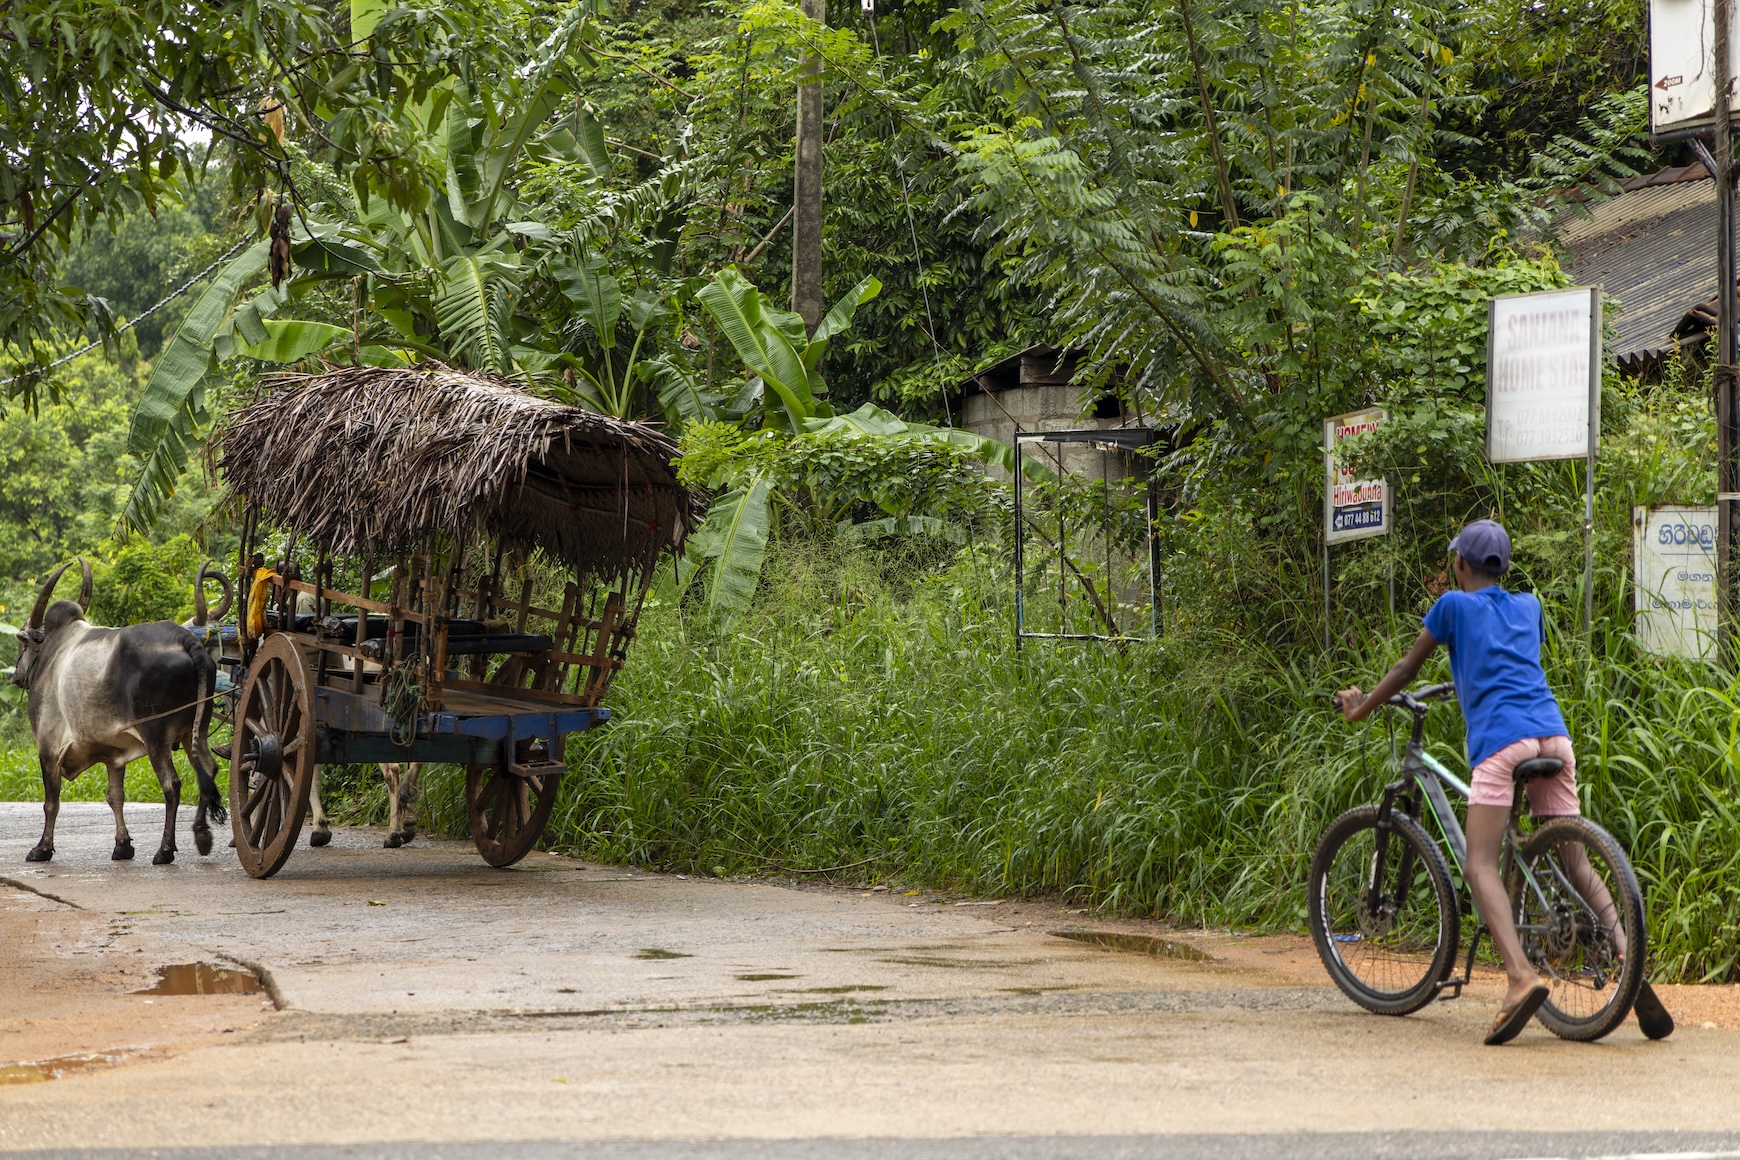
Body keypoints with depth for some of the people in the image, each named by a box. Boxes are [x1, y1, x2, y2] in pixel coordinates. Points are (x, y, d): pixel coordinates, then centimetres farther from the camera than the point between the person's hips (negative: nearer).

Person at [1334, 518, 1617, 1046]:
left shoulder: (1454, 605, 13)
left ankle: (1521, 976, -30)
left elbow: (1407, 669, 19)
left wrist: (1360, 709, 33)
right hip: (1552, 732, 5)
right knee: (1576, 863, 8)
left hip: (1499, 738, -5)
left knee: (1481, 865, -9)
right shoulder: (1528, 606, 26)